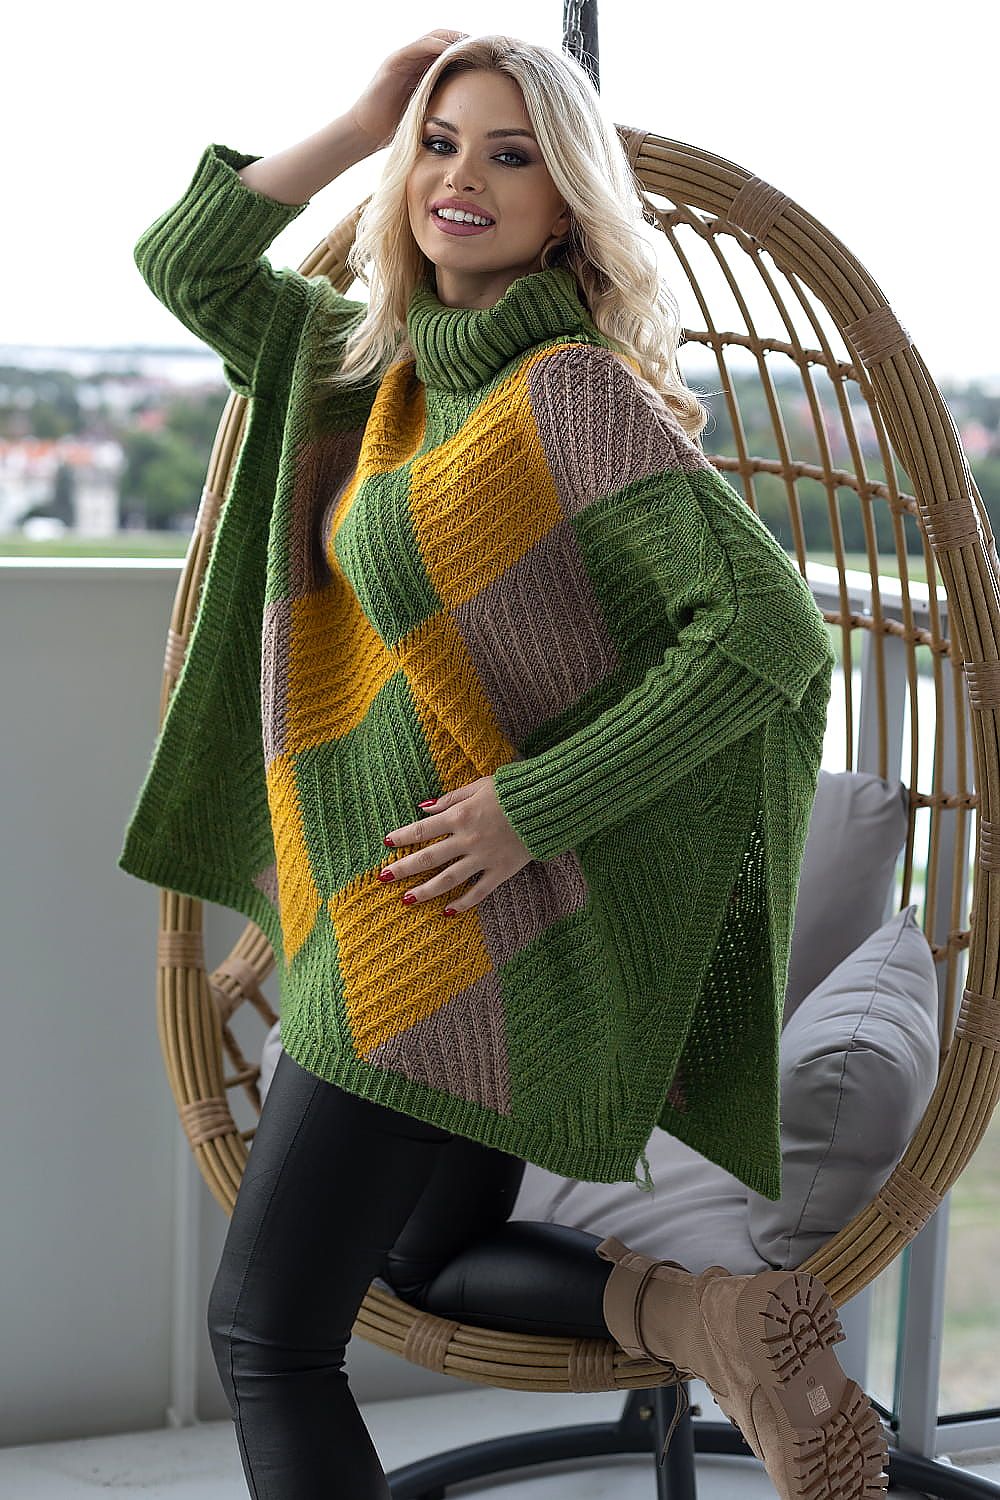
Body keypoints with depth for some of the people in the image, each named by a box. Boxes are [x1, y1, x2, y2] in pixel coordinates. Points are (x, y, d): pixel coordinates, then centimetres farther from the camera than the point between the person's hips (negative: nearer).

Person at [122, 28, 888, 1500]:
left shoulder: (575, 391, -16)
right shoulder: (379, 365, 9)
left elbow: (770, 630, -21)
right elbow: (185, 264, 16)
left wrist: (535, 803, -22)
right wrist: (361, 123, 6)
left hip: (457, 925, -10)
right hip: (424, 921, 10)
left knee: (265, 1333, -4)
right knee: (435, 1256, 23)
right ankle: (705, 1315, 5)